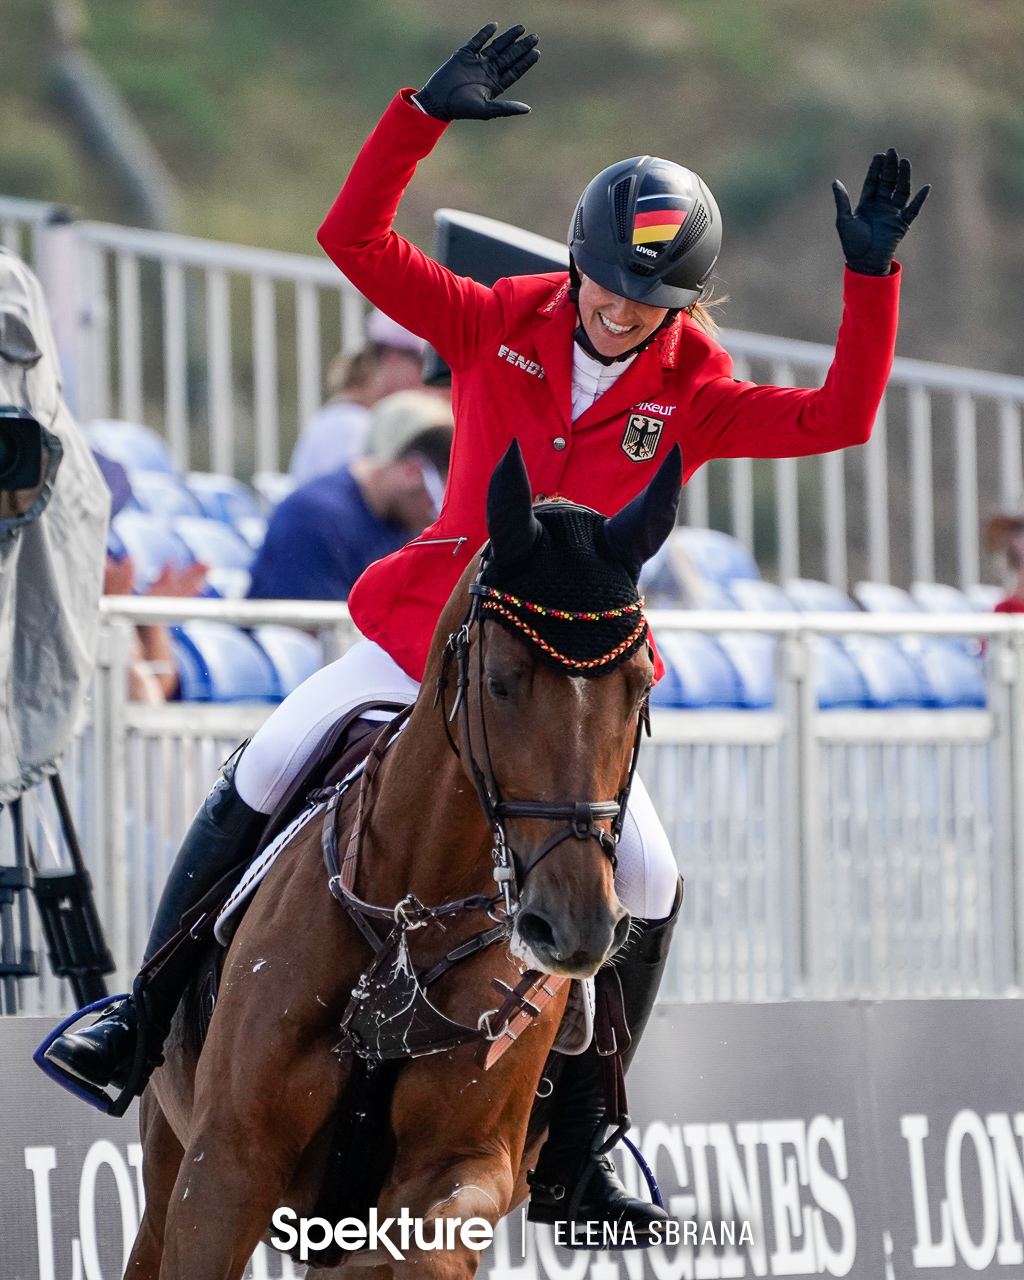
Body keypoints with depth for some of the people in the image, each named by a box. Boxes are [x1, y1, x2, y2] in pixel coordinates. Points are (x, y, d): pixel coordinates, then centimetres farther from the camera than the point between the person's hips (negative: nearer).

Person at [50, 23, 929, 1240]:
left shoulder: (697, 400, -5)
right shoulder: (495, 327, -3)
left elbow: (839, 417, -16)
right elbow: (354, 237, -10)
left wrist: (870, 277, -25)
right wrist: (422, 116, -21)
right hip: (432, 625, 0)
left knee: (646, 882, -14)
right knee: (264, 774, -12)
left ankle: (569, 1154, 0)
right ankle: (148, 1015, 6)